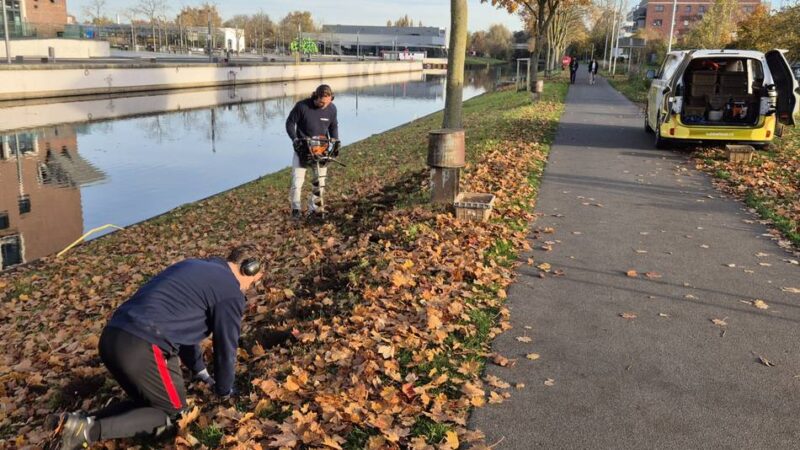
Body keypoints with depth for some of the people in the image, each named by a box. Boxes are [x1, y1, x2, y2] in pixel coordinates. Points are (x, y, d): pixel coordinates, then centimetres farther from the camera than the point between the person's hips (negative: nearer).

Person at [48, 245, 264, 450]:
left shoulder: (193, 266, 27)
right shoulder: (230, 291, 0)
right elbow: (226, 346, 7)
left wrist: (200, 371, 44)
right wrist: (224, 390, 26)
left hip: (111, 337, 9)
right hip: (141, 348, -9)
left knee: (148, 401, 27)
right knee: (172, 412, 13)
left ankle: (82, 421, 7)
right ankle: (90, 431, -5)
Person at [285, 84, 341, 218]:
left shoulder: (332, 108, -8)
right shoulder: (302, 106, -18)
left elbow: (334, 125, 10)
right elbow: (290, 123, -6)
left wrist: (335, 140, -2)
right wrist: (295, 139, -17)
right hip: (302, 148, -3)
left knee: (320, 181, 6)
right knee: (297, 181, -6)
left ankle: (314, 208, 21)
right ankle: (296, 207, 10)